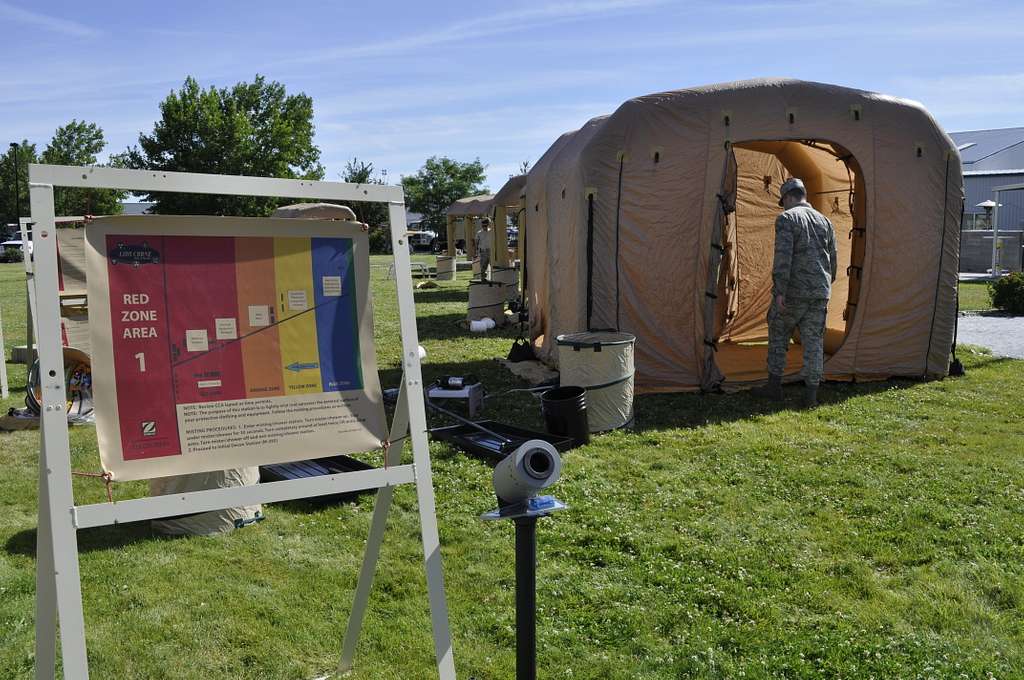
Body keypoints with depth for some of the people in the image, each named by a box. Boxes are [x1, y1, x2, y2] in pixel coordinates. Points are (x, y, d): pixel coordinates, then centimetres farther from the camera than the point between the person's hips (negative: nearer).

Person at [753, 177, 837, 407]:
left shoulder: (786, 218, -6)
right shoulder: (824, 221, 15)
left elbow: (783, 256, -17)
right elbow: (832, 260, 18)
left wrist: (780, 290, -18)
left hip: (792, 292, -5)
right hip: (820, 293, 5)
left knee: (778, 336, 11)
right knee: (813, 341, 6)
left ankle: (774, 386, 15)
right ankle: (811, 394, 4)